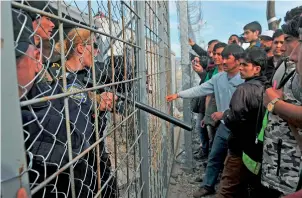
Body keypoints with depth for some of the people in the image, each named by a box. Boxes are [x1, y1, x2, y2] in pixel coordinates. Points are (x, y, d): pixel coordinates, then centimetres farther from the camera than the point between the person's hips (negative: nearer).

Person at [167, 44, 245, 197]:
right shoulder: (219, 77, 0)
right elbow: (200, 90, 2)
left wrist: (224, 113, -19)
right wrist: (178, 95, -3)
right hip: (224, 126, 6)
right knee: (214, 158, 17)